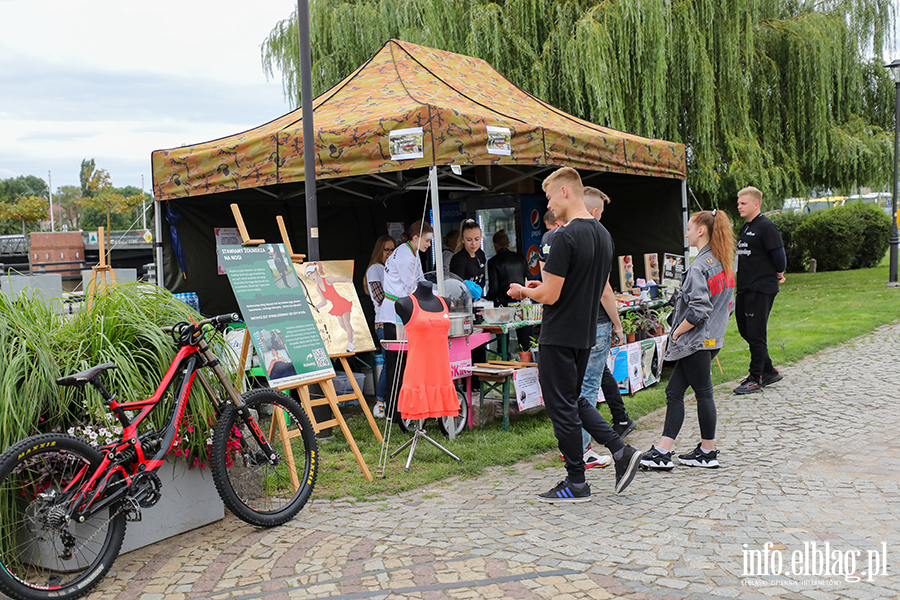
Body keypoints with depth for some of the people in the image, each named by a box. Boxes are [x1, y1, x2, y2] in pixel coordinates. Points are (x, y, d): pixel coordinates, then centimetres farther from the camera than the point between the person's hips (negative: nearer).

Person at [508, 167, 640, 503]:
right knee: (574, 400, 22)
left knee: (562, 407, 2)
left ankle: (576, 484, 12)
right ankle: (621, 451, 13)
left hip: (559, 336, -9)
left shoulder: (566, 237, -20)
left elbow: (550, 296, -21)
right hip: (586, 334, 9)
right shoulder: (603, 234, 8)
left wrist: (523, 292, 0)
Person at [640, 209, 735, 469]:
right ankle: (662, 451, 9)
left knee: (703, 392, 2)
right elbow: (729, 305, 16)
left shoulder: (699, 266, -18)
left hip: (696, 340, -9)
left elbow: (698, 309, -25)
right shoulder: (724, 263, 11)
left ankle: (708, 453, 16)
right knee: (674, 391, 9)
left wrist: (676, 332, -14)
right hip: (712, 338, 9)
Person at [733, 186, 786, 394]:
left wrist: (778, 274, 1)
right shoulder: (745, 227, 15)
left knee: (756, 334, -5)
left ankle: (756, 379, 4)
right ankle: (769, 371, 26)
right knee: (745, 330, 13)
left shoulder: (766, 227, -13)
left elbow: (779, 255, -14)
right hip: (744, 288, 9)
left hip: (761, 289, -9)